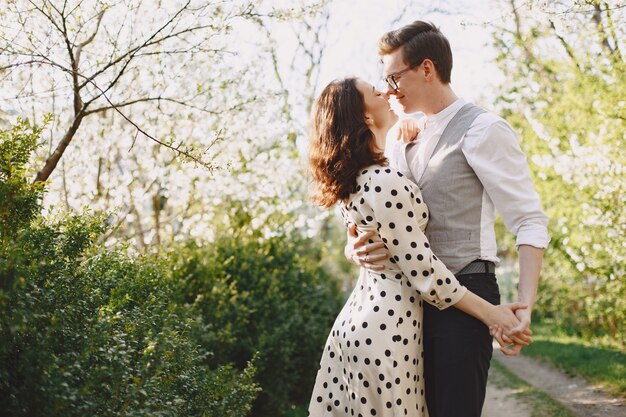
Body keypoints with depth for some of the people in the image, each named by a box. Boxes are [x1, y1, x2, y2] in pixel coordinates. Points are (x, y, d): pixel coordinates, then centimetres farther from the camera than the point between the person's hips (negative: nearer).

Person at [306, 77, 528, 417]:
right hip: (387, 329, -9)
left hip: (356, 319, 9)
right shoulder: (386, 183, -21)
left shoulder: (353, 182, 7)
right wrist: (491, 313, -14)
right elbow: (422, 269, -21)